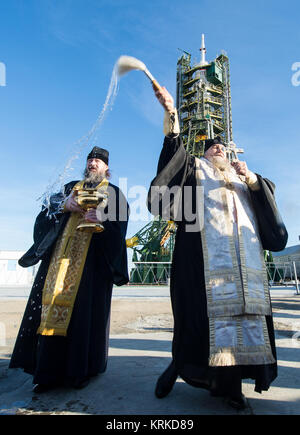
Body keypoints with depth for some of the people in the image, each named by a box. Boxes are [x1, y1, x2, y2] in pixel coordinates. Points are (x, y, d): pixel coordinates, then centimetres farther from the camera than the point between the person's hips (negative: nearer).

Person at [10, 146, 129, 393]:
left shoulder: (114, 193, 12)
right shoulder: (71, 188, 23)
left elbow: (119, 228, -1)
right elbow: (46, 214, 13)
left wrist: (101, 219, -20)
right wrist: (65, 206, -7)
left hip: (93, 259, -3)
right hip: (62, 256, 4)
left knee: (85, 309, -6)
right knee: (54, 304, -2)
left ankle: (80, 369, 9)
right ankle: (50, 371, 8)